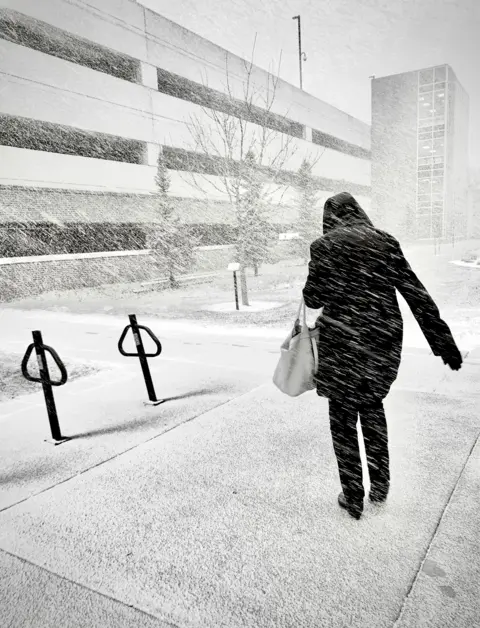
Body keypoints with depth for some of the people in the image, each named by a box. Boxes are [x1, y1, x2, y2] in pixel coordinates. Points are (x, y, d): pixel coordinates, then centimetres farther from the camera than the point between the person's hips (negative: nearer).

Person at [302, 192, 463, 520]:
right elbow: (417, 294, 0)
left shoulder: (324, 246, -7)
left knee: (343, 419, 12)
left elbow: (313, 299, -6)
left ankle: (353, 497, 23)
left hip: (342, 341, -4)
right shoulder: (385, 241, 2)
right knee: (373, 406, 23)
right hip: (384, 339, 4)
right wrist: (444, 342, 3)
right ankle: (380, 486, 34)